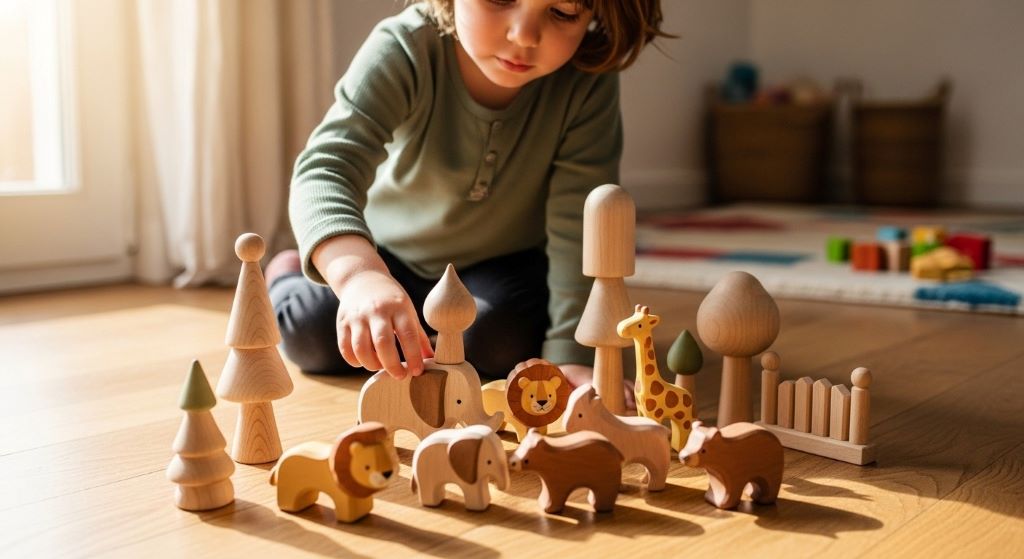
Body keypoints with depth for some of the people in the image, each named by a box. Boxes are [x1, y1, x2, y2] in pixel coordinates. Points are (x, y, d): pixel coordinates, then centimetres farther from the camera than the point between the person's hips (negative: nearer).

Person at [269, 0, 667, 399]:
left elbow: (579, 229, -26)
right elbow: (327, 165, -45)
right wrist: (360, 274, -64)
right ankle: (288, 276, 22)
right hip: (388, 250, 1)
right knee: (311, 334, -15)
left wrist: (570, 355, -33)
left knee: (504, 340, -27)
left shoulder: (589, 83, -29)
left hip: (503, 259, 0)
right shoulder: (403, 51, -32)